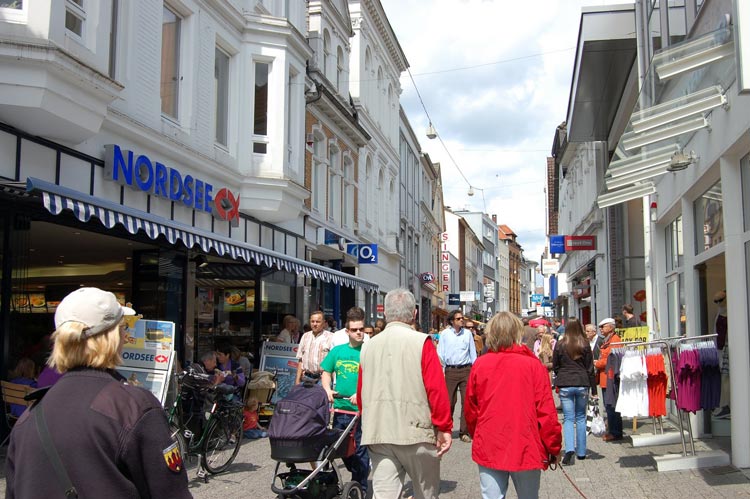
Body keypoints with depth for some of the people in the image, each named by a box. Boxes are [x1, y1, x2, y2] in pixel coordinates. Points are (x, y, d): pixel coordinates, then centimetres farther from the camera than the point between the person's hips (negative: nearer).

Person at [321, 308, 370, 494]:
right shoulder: (337, 351, 9)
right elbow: (326, 372, 17)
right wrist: (327, 390, -1)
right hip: (340, 408, 4)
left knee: (360, 449, 5)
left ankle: (360, 487, 19)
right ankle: (358, 473, 33)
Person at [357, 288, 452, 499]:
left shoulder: (368, 347, 7)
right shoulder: (421, 342, -7)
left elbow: (361, 394, 12)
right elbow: (436, 388, -12)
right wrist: (444, 428, -4)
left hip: (377, 434, 3)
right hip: (416, 434, -3)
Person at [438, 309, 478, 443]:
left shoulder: (468, 333, 7)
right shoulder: (445, 334, 4)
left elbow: (473, 353, 11)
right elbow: (440, 353, 9)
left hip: (466, 370, 1)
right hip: (450, 371, -1)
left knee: (466, 401, -2)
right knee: (449, 401, 2)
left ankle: (464, 432, 5)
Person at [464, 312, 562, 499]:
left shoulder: (480, 364, -2)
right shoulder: (533, 365, -8)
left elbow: (470, 409, 5)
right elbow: (546, 411, -8)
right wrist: (554, 448, 4)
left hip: (488, 449, 2)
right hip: (525, 449, -1)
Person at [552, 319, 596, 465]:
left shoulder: (560, 345, -2)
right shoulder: (585, 345, -1)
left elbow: (555, 367, 6)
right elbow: (590, 368, 2)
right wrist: (593, 387, 8)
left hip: (565, 385, -1)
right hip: (582, 384, 1)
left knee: (568, 418, 2)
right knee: (581, 417, 13)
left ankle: (570, 449, -18)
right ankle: (581, 451, 19)